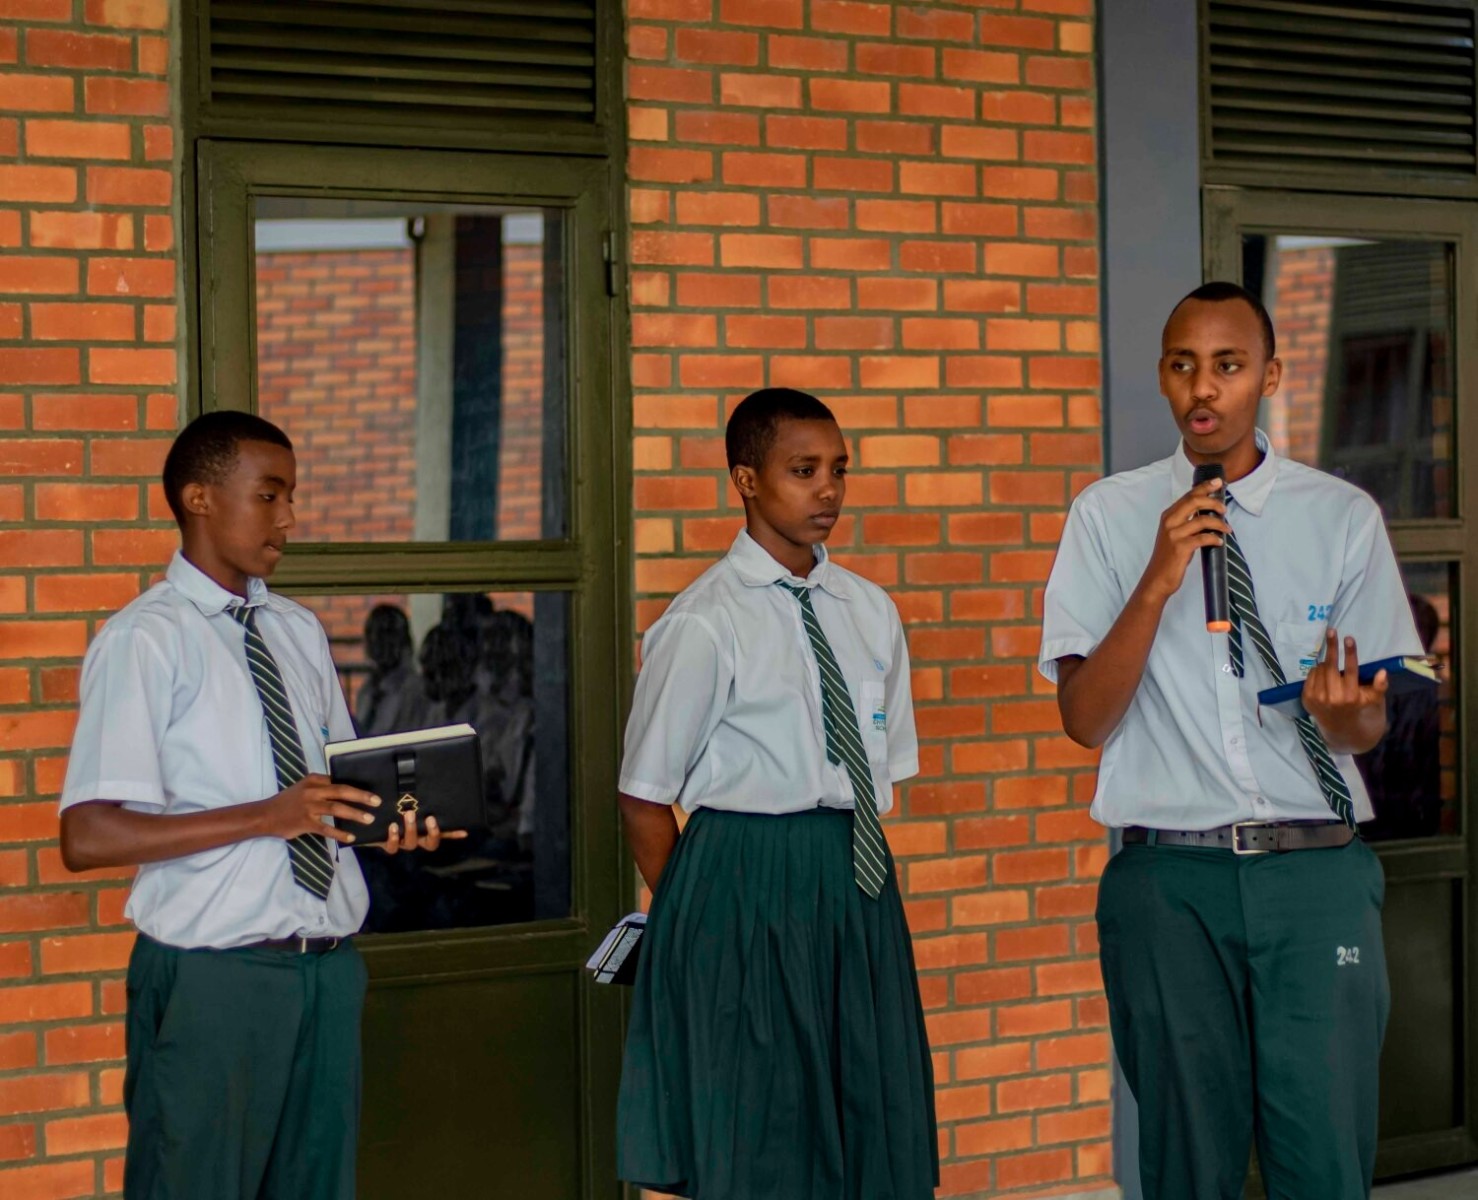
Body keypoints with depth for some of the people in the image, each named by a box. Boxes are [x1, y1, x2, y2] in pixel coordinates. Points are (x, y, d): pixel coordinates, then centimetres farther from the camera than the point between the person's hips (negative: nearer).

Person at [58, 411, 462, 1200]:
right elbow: (87, 838, -17)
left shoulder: (299, 631, 13)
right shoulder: (145, 639, -9)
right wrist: (267, 816, -23)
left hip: (327, 962, 7)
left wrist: (392, 818, -4)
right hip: (212, 977, -6)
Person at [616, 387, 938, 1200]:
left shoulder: (869, 612, 9)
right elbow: (643, 801, -6)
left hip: (857, 883, 6)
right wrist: (701, 917, -2)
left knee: (880, 1133, 9)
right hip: (746, 888, -6)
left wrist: (860, 871, 7)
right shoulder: (704, 625, -10)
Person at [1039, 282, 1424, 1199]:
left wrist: (1343, 711, -17)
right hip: (1169, 880, 0)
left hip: (1316, 876, 0)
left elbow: (1370, 727, 8)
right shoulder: (1110, 517, 4)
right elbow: (1084, 719, -2)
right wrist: (1158, 582, -15)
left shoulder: (1343, 518, 5)